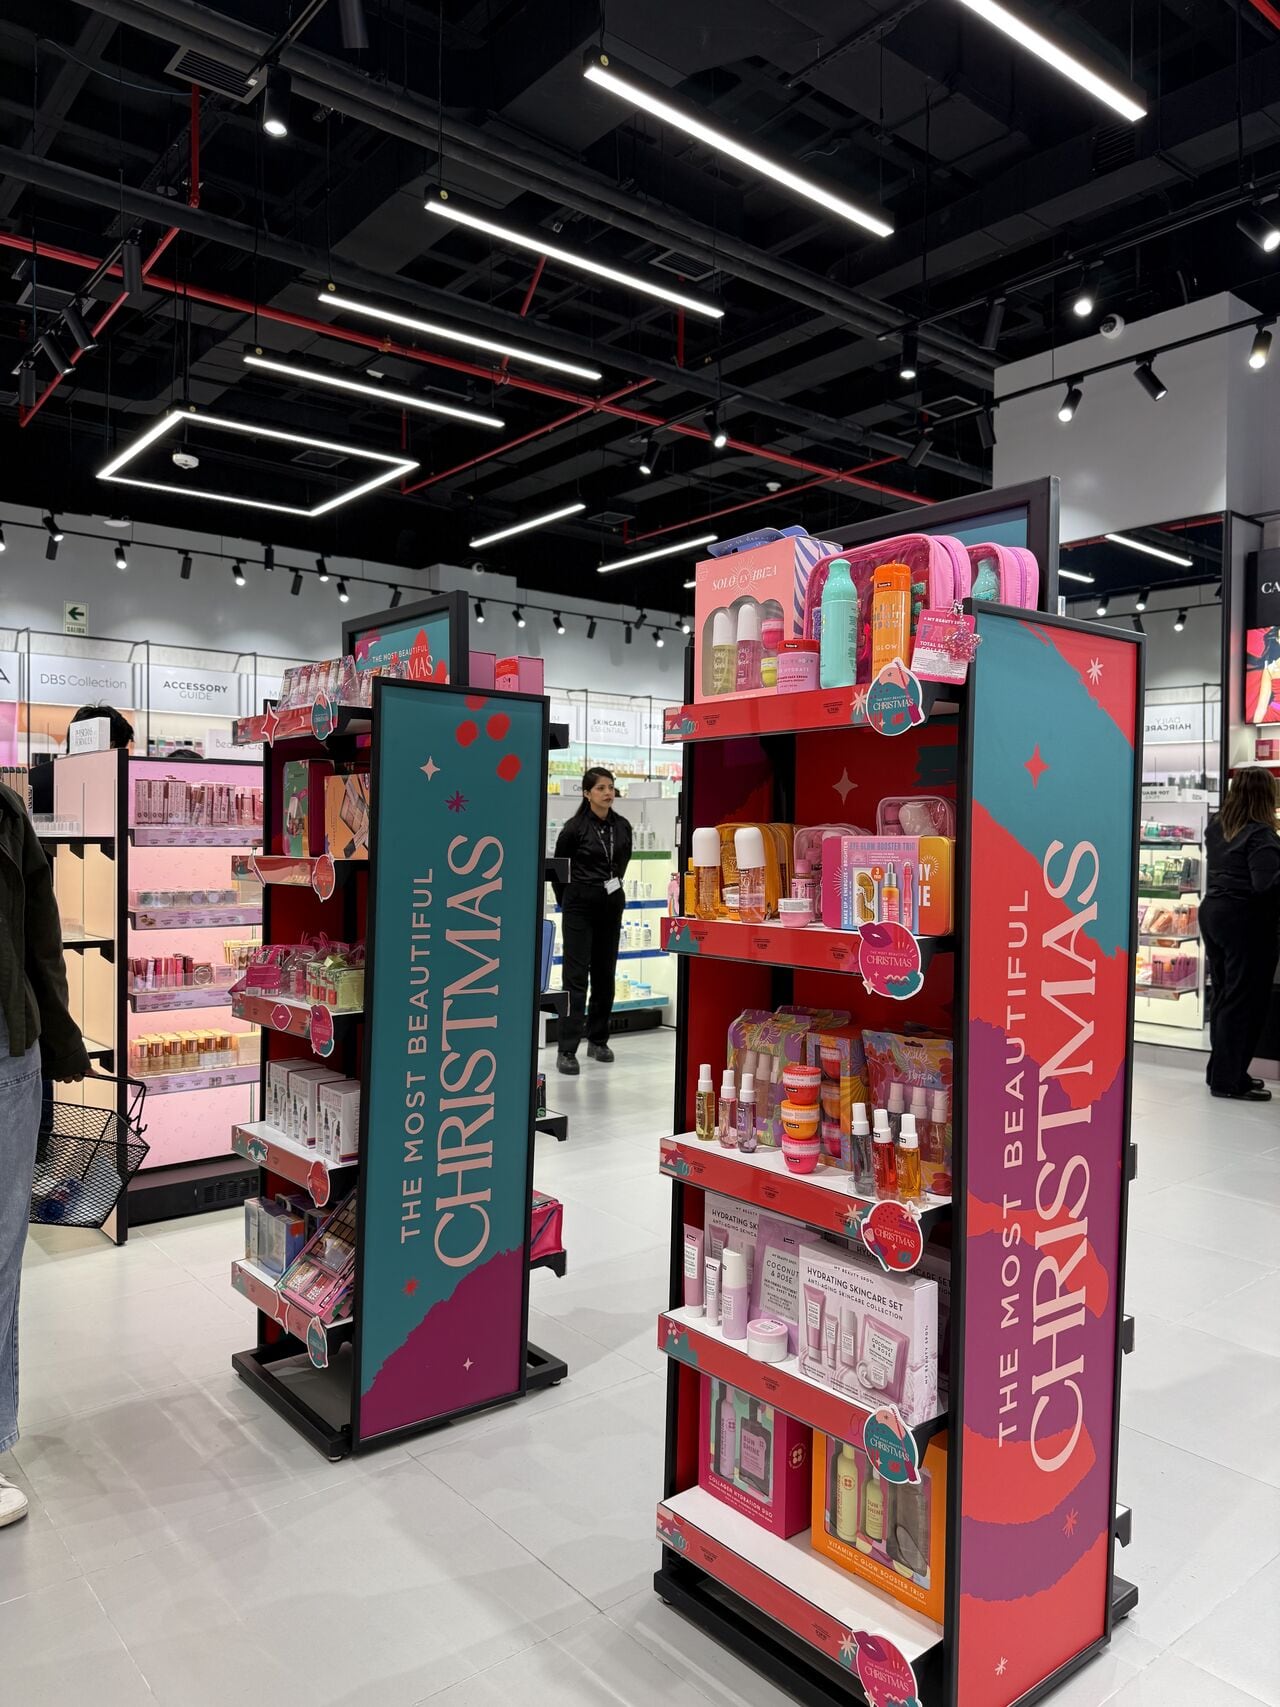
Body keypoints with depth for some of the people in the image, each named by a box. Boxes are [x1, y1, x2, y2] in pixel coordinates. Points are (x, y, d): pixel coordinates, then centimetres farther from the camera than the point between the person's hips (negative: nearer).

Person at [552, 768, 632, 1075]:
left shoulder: (622, 827, 4)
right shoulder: (576, 827, -10)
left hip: (611, 907, 5)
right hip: (579, 908, -5)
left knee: (605, 975, 11)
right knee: (576, 976, -7)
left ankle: (598, 1040, 24)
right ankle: (567, 1050, -5)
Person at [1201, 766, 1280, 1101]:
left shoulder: (1216, 827, 7)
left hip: (1212, 912, 8)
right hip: (1248, 922, -8)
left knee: (1223, 995, 15)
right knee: (1245, 1000, -1)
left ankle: (1220, 1070, 23)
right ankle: (1229, 1080, 4)